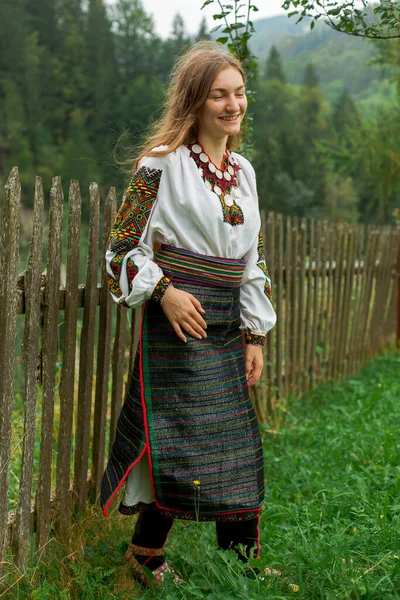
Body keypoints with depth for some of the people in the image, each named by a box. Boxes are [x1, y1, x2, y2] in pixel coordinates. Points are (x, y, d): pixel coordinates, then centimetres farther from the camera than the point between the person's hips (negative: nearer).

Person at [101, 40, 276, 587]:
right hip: (176, 320, -6)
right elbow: (123, 245, -6)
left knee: (237, 447, 10)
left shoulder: (243, 171, 13)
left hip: (226, 328, 6)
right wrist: (163, 291, -20)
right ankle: (145, 557, 17)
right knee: (178, 443, -4)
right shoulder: (163, 163, -7)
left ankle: (243, 562, 24)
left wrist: (255, 335, 12)